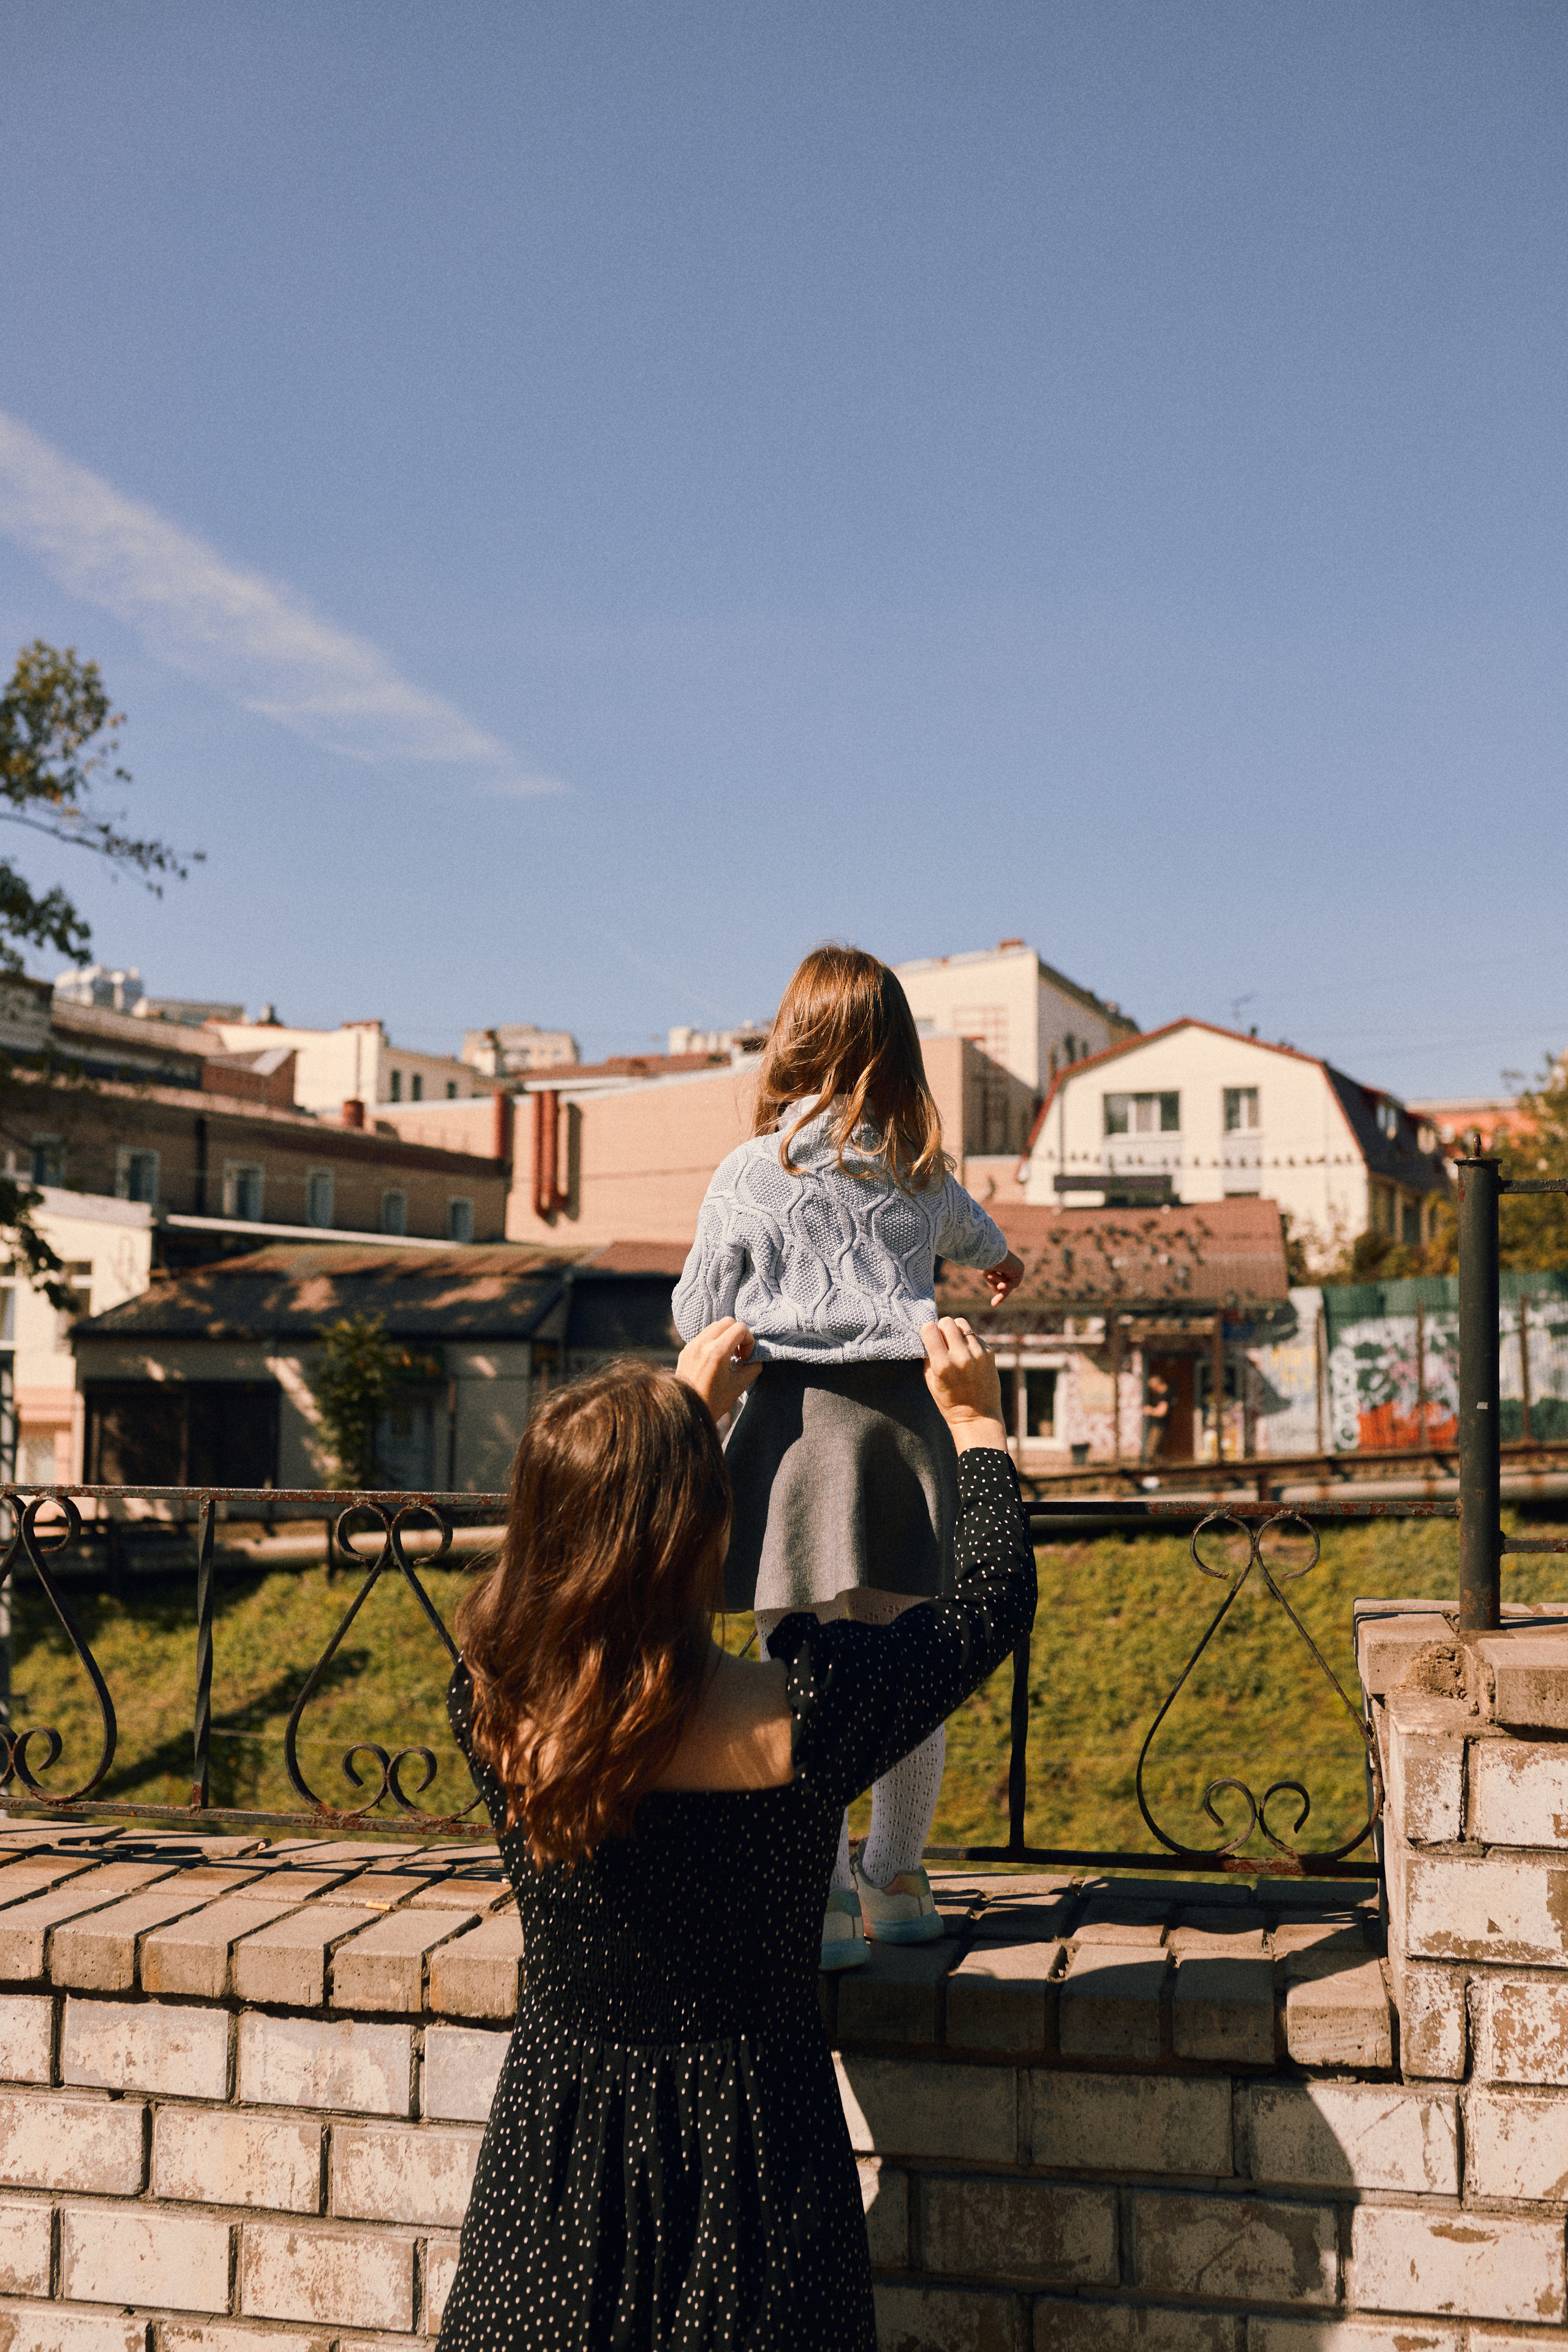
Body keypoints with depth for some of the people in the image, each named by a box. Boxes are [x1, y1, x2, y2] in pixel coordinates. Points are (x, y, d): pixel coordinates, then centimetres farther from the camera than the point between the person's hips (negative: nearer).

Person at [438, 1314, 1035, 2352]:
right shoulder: (793, 1719, -24)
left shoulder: (491, 1703, -15)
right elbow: (992, 1601, -6)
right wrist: (979, 1424, 9)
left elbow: (583, 1550, 8)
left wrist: (689, 1409, 19)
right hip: (748, 2174, -2)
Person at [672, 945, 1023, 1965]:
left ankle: (823, 1901, -2)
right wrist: (1003, 1260, 58)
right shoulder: (923, 1175, 9)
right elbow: (974, 1235, 33)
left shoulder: (751, 1174, -3)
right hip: (907, 1411, 4)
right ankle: (898, 1879, 26)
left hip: (798, 1416, -4)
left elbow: (698, 1317, 3)